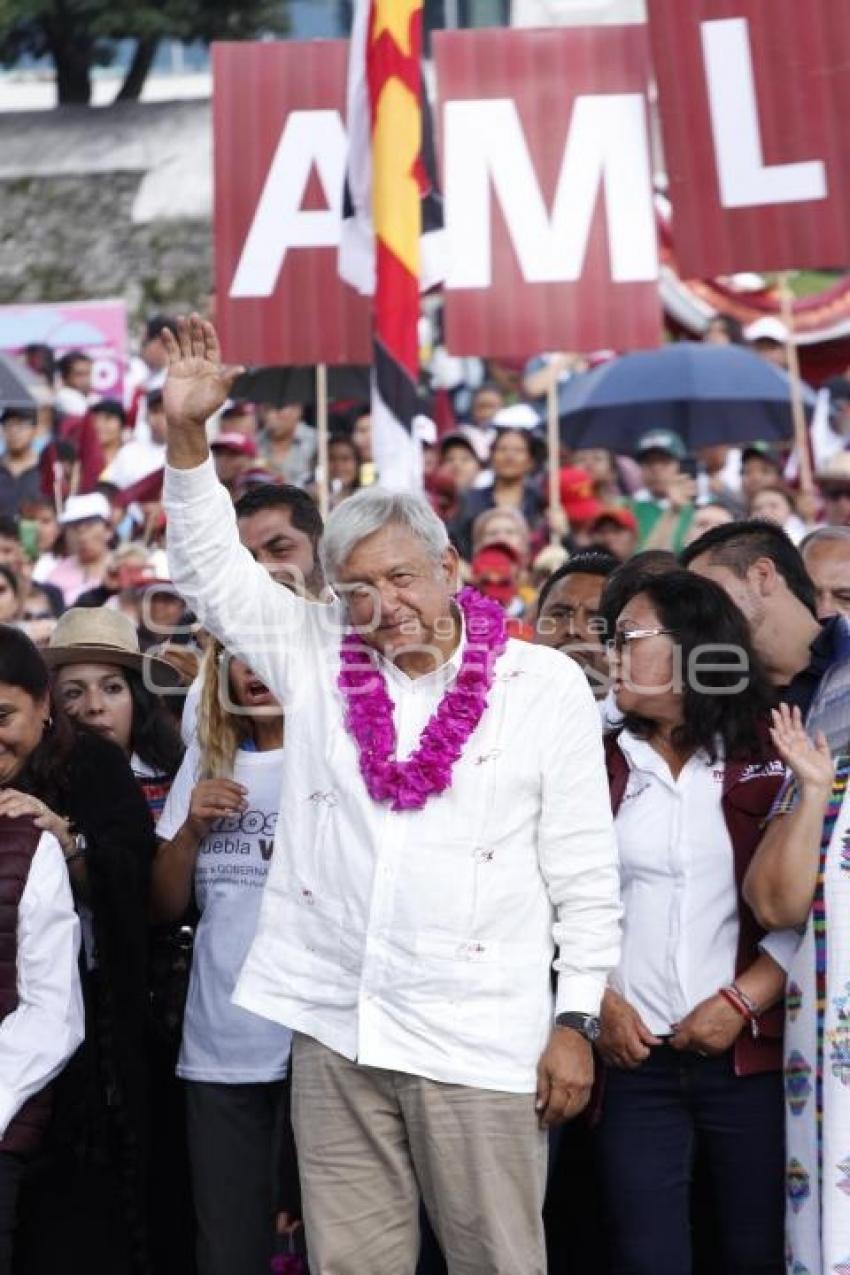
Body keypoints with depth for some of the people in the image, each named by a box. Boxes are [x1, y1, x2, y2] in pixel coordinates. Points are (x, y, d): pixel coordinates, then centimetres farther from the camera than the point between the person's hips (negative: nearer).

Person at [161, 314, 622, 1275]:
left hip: (479, 1040, -3)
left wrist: (576, 1022, -3)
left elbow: (584, 873, 1)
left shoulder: (544, 685, 0)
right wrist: (185, 432, -4)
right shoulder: (318, 661, 10)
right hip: (333, 1029, 3)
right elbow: (211, 568, 10)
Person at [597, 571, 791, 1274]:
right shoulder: (605, 765, 11)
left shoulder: (771, 760, 2)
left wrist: (742, 1001, -12)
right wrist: (602, 1002, -3)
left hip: (750, 1053, -2)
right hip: (637, 1055, 2)